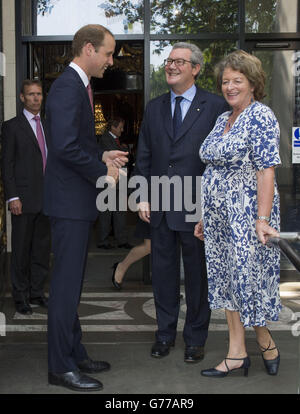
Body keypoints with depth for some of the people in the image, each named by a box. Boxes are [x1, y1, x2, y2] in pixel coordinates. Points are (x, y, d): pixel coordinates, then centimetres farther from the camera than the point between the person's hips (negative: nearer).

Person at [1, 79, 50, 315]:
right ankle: (21, 296, 13)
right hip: (24, 199, -5)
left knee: (42, 249, 11)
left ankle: (37, 292, 22)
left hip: (46, 199, 5)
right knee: (21, 250, 2)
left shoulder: (47, 126, 15)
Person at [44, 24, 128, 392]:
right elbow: (65, 146, -25)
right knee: (66, 282, -4)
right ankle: (61, 366, 6)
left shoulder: (78, 86, 17)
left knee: (71, 281, 15)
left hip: (78, 200, 11)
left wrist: (103, 156, 8)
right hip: (69, 200, -11)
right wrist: (103, 171, -14)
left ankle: (74, 353, 27)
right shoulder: (68, 87, -16)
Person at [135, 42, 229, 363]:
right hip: (160, 205, 4)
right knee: (163, 270, 12)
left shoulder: (215, 106, -2)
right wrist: (143, 197, 5)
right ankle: (165, 333, 27)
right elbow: (143, 156, 12)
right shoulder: (154, 108, 11)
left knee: (198, 273, 7)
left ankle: (195, 338, 23)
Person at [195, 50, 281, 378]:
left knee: (248, 280, -1)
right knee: (226, 280, 9)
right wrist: (205, 216, 15)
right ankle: (237, 354, 18)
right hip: (218, 216, 8)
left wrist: (262, 219, -25)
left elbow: (266, 170, -18)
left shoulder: (261, 116, -11)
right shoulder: (223, 119, 13)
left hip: (246, 214, -8)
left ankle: (267, 344, 24)